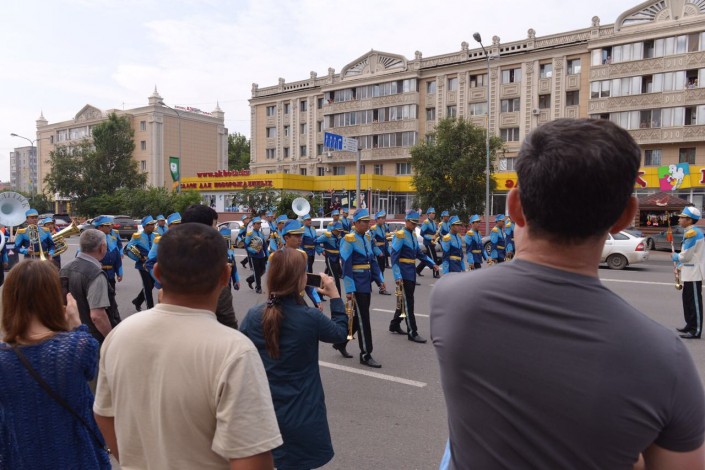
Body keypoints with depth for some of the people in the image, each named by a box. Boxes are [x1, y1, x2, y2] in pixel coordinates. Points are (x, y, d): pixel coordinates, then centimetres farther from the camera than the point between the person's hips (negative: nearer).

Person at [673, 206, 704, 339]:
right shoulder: (690, 232, 13)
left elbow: (686, 255, -20)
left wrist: (676, 257, -1)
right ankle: (690, 326, 26)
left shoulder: (692, 233, -18)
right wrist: (680, 266, 16)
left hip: (694, 274, -10)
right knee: (688, 300, 17)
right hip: (690, 273, 10)